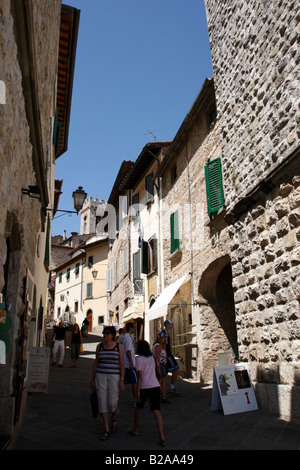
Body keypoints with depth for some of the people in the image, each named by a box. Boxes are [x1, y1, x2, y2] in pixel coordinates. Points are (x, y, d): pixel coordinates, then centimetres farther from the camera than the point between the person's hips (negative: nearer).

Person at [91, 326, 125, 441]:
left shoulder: (118, 346, -3)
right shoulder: (99, 346, 4)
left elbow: (122, 364, -3)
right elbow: (96, 363, 8)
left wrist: (122, 380, -9)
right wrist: (93, 380, 7)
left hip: (114, 377, -2)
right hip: (101, 376, 2)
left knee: (112, 402, -6)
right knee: (102, 402, 0)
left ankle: (114, 419, 28)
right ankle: (106, 430, 12)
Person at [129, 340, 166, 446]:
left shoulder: (139, 359, -6)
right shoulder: (152, 358, 11)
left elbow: (140, 376, -11)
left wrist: (138, 391, -9)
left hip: (145, 387, -4)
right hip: (156, 386, 4)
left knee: (138, 407, 20)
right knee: (156, 411, -1)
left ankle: (135, 429, 36)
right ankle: (162, 437, -10)